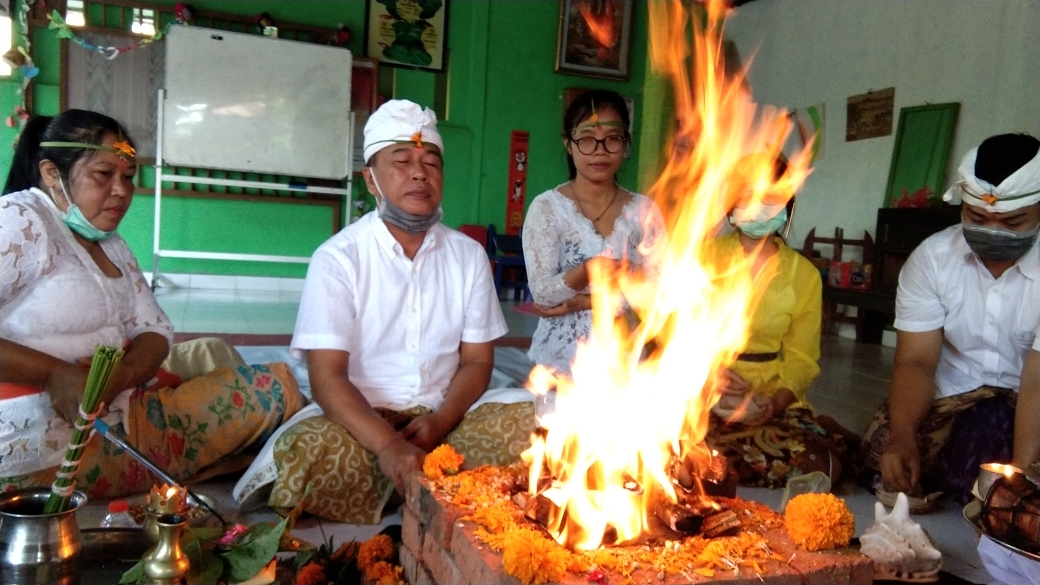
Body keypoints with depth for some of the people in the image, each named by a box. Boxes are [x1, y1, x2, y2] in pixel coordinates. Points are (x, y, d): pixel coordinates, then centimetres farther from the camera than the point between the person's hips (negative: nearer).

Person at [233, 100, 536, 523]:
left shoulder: (469, 255, 4)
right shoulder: (338, 257, -7)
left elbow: (476, 361, 6)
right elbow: (326, 377, -14)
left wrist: (438, 423, -14)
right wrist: (388, 446, -30)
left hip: (443, 419, 4)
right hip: (359, 421, -3)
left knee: (530, 422, -21)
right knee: (306, 453, -34)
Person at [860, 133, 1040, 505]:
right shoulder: (932, 258, -5)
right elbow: (916, 362, -8)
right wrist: (902, 438, -27)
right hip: (950, 405, 3)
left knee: (989, 423, -33)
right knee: (884, 450, -22)